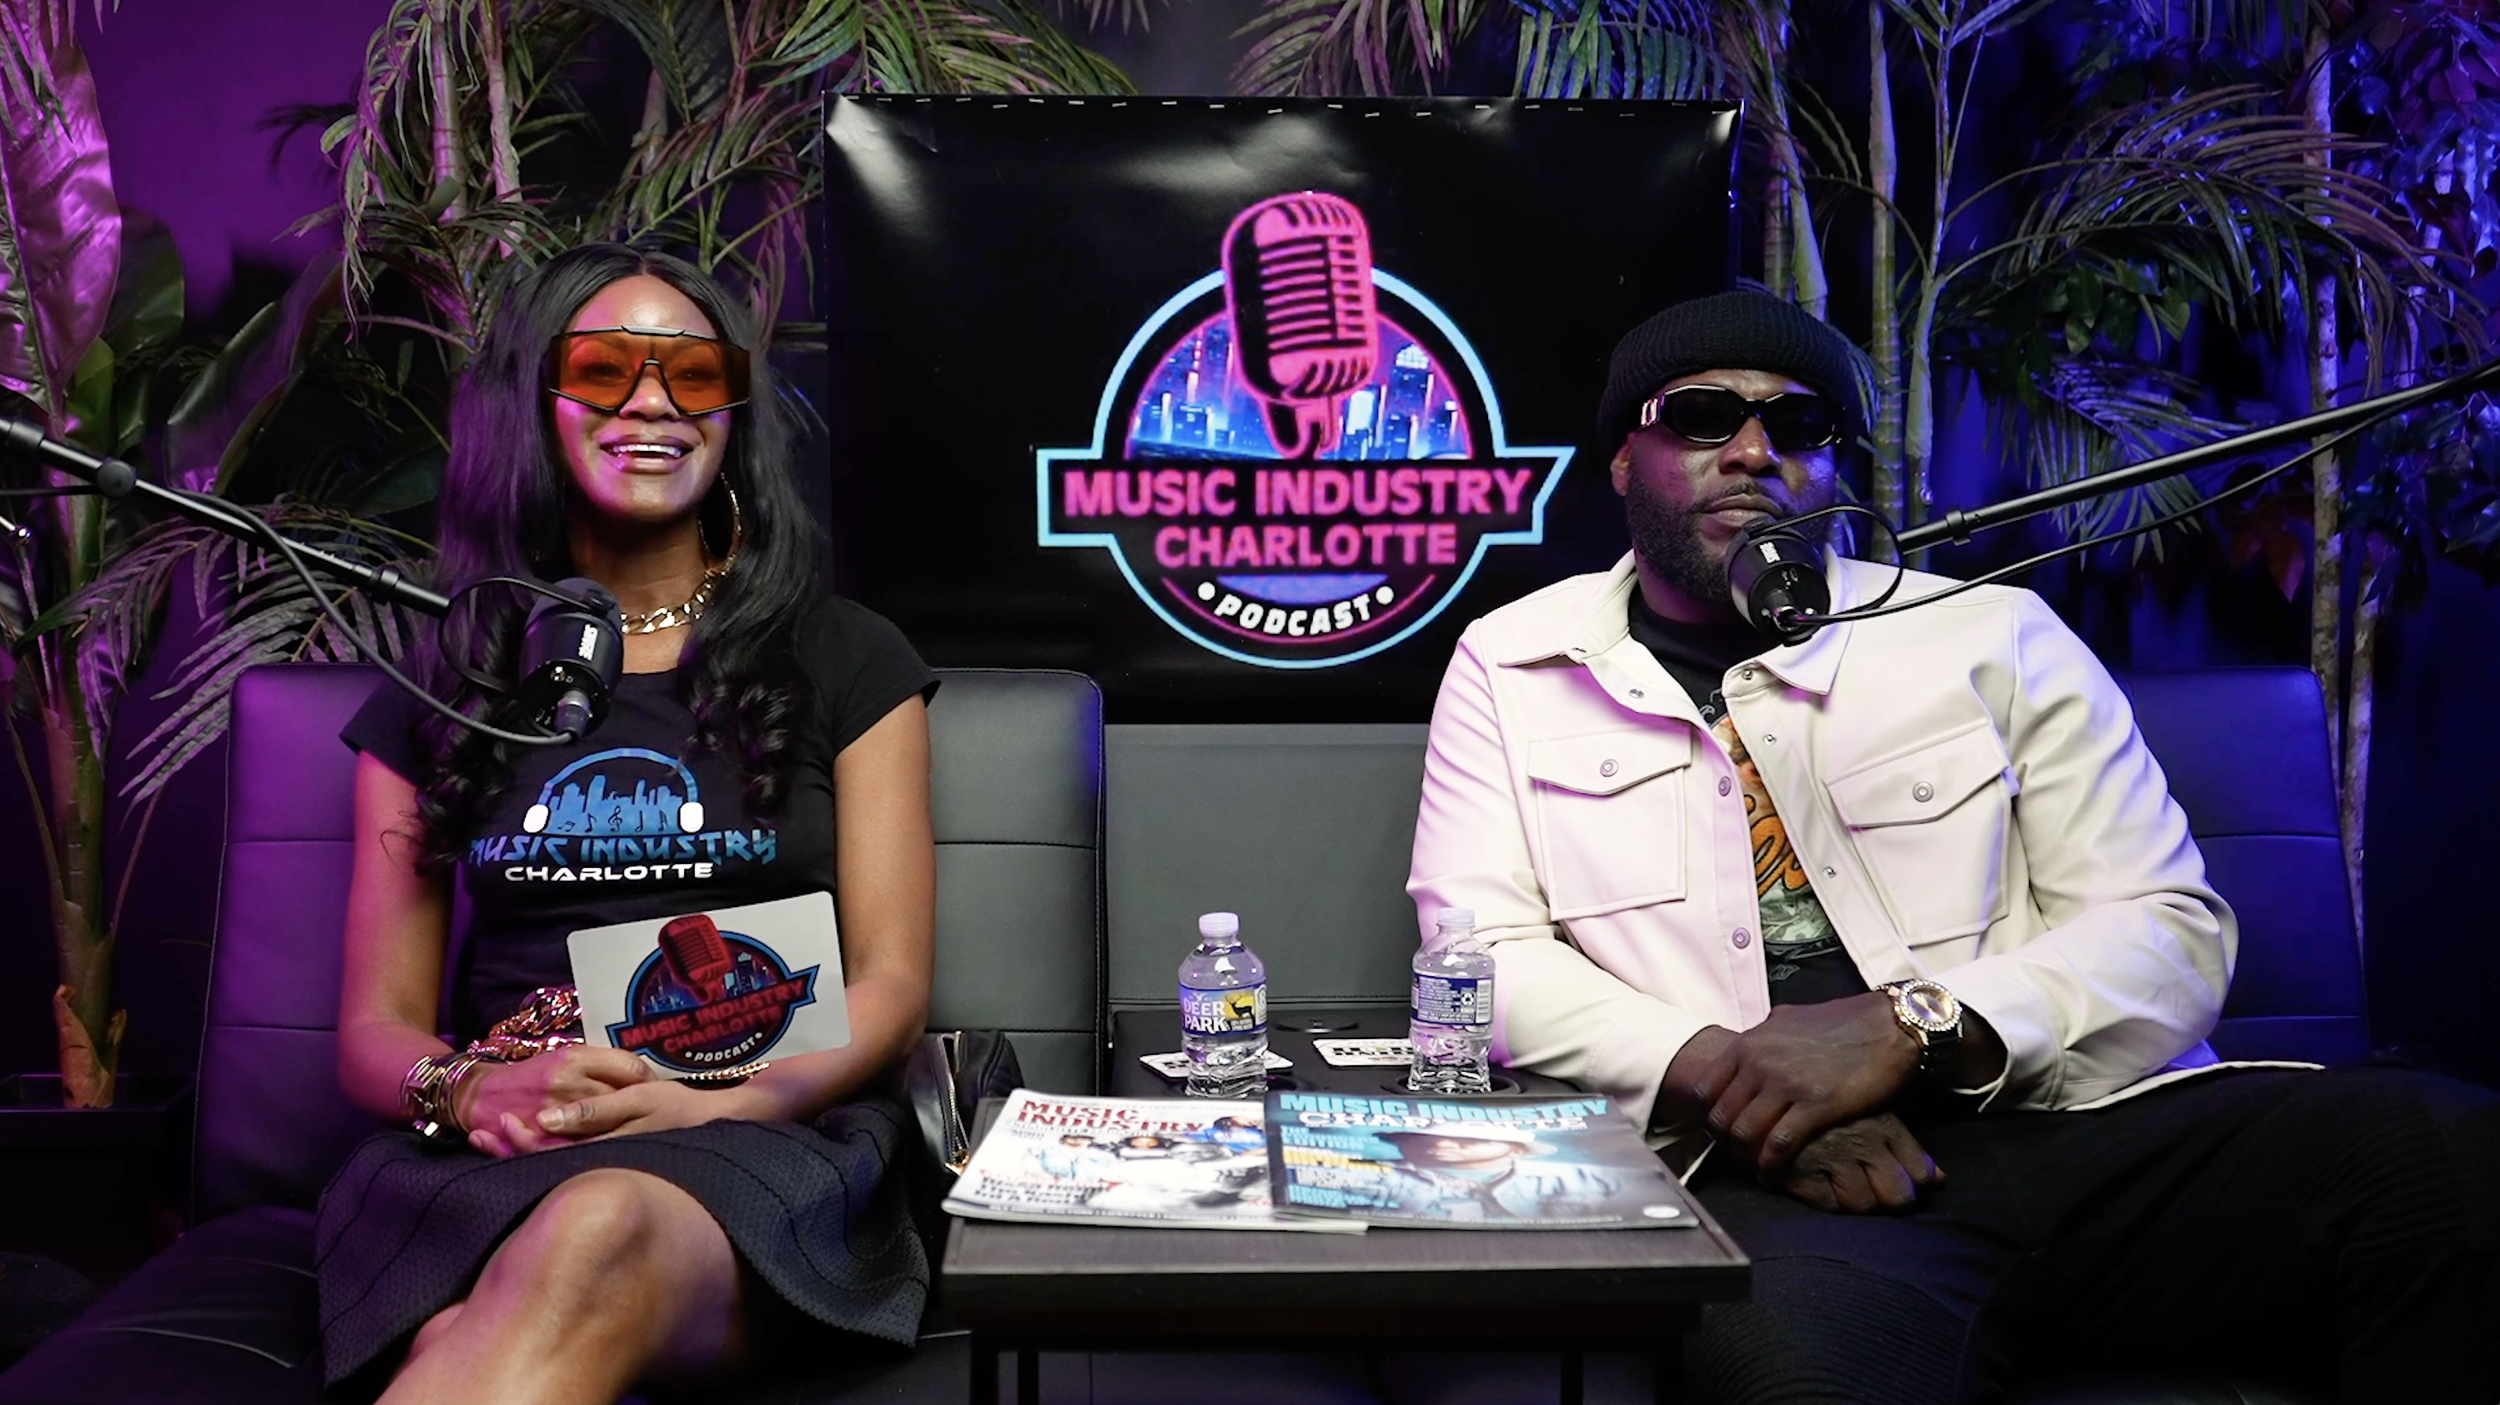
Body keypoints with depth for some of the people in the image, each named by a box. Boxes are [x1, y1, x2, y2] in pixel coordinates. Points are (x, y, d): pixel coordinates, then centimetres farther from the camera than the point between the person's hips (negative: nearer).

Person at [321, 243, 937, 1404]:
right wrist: (472, 1088, -11)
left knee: (604, 1235, -39)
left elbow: (891, 983, 5)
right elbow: (374, 1023, 13)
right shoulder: (439, 694, 17)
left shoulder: (847, 663, 11)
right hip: (486, 1155, 1)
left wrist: (712, 1105, -15)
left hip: (763, 1139, 0)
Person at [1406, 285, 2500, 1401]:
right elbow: (1483, 959, 4)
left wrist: (1910, 1027, -12)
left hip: (2080, 1130, 3)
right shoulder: (1510, 669, 15)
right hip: (1770, 1175, -3)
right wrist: (1717, 1073, -14)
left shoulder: (1992, 636, 16)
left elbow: (2172, 930, 7)